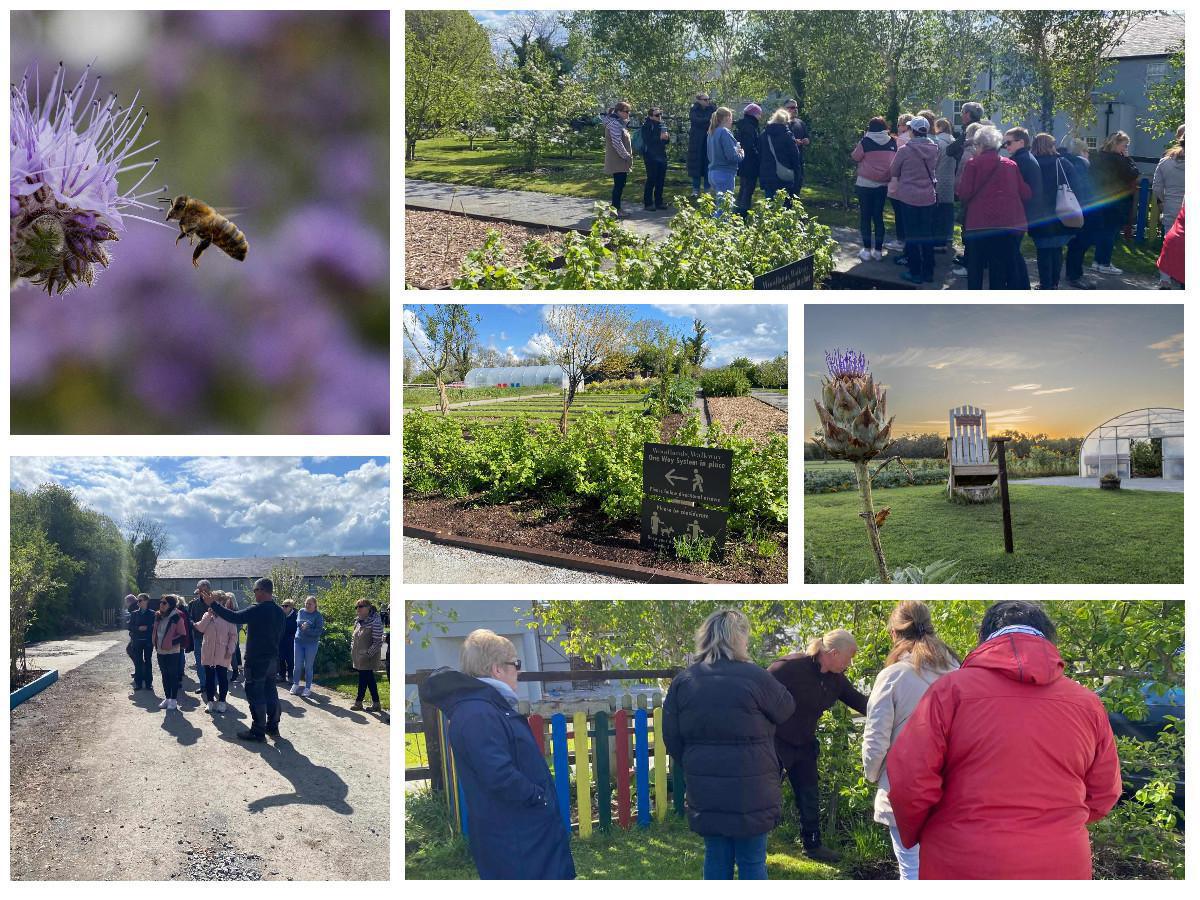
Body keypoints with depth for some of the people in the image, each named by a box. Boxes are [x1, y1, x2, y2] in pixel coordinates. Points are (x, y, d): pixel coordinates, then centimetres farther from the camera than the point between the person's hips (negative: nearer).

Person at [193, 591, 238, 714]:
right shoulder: (207, 615, 9)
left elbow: (233, 635, -5)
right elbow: (200, 628, -6)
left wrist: (230, 650, -11)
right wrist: (209, 615, -10)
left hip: (222, 654, -4)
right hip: (208, 653, 4)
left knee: (222, 678, 3)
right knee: (209, 678, 8)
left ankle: (221, 702, 12)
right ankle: (210, 701, 17)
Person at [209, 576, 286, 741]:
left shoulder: (258, 610, -19)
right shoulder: (279, 611, 6)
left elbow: (234, 617, -23)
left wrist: (213, 605, -17)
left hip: (257, 659, -8)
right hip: (273, 659, 8)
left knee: (255, 695, -2)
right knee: (270, 692, 16)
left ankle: (258, 731, 0)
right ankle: (272, 726, 23)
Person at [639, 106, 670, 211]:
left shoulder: (662, 125, 12)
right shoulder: (646, 126, -9)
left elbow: (666, 141, 19)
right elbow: (647, 140, -20)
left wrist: (667, 137, -3)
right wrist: (659, 137, -26)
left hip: (661, 156, 7)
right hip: (651, 157, -7)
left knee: (661, 180, 9)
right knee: (651, 180, -7)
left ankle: (659, 202, 17)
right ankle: (648, 203, -1)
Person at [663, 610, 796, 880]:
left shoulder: (683, 681, 0)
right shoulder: (753, 677, -14)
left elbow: (672, 739, 4)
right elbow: (786, 709, 3)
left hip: (705, 790, 4)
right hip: (749, 790, -4)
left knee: (716, 859, 14)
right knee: (752, 862, 7)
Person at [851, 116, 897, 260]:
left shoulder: (865, 142, -11)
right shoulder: (892, 143, -2)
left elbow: (855, 157, -1)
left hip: (865, 184, -3)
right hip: (883, 185, 3)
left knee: (865, 216, 5)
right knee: (878, 216, 11)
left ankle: (867, 249, 3)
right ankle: (878, 250, 11)